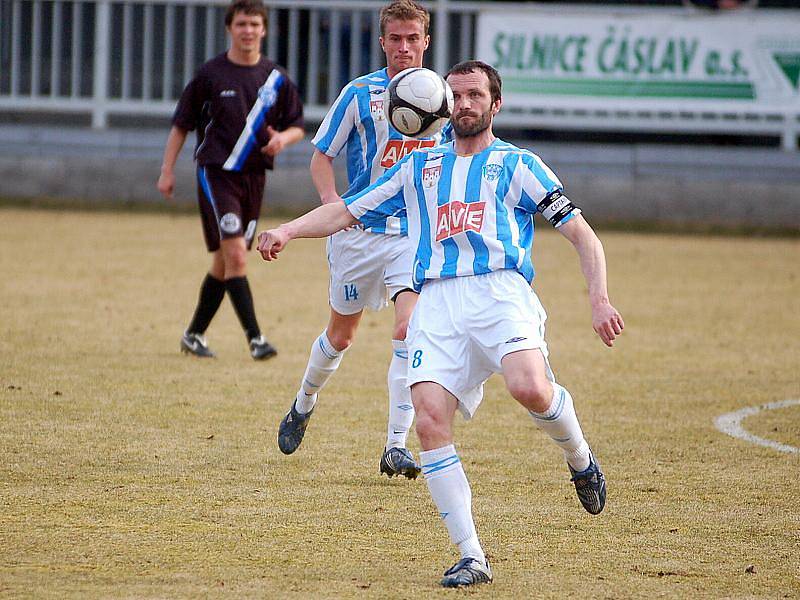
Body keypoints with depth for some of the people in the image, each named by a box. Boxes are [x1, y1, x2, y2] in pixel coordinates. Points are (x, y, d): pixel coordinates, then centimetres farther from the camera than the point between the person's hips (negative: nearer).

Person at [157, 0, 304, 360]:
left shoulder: (276, 78, 6)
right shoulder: (211, 74, -3)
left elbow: (297, 126, 12)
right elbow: (181, 124, 4)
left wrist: (283, 138, -11)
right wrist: (167, 172, -1)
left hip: (254, 177, 5)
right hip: (216, 172, -5)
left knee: (223, 263, 11)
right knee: (235, 255, -17)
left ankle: (194, 334, 25)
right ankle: (254, 338, -19)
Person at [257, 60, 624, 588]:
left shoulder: (517, 164, 16)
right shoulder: (420, 167, 26)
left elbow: (581, 233, 11)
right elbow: (347, 211, 26)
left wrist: (600, 300, -3)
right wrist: (288, 230, 7)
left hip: (499, 292, -3)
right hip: (437, 304, 3)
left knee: (530, 388, -32)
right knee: (430, 420, -19)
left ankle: (580, 460, 1)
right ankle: (472, 558, -14)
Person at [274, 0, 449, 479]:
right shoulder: (360, 94, -5)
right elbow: (322, 156, 0)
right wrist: (331, 198, -18)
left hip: (418, 232, 0)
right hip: (361, 227, 0)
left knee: (409, 328, -18)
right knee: (341, 335, 13)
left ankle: (396, 446, -16)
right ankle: (304, 405, 42)